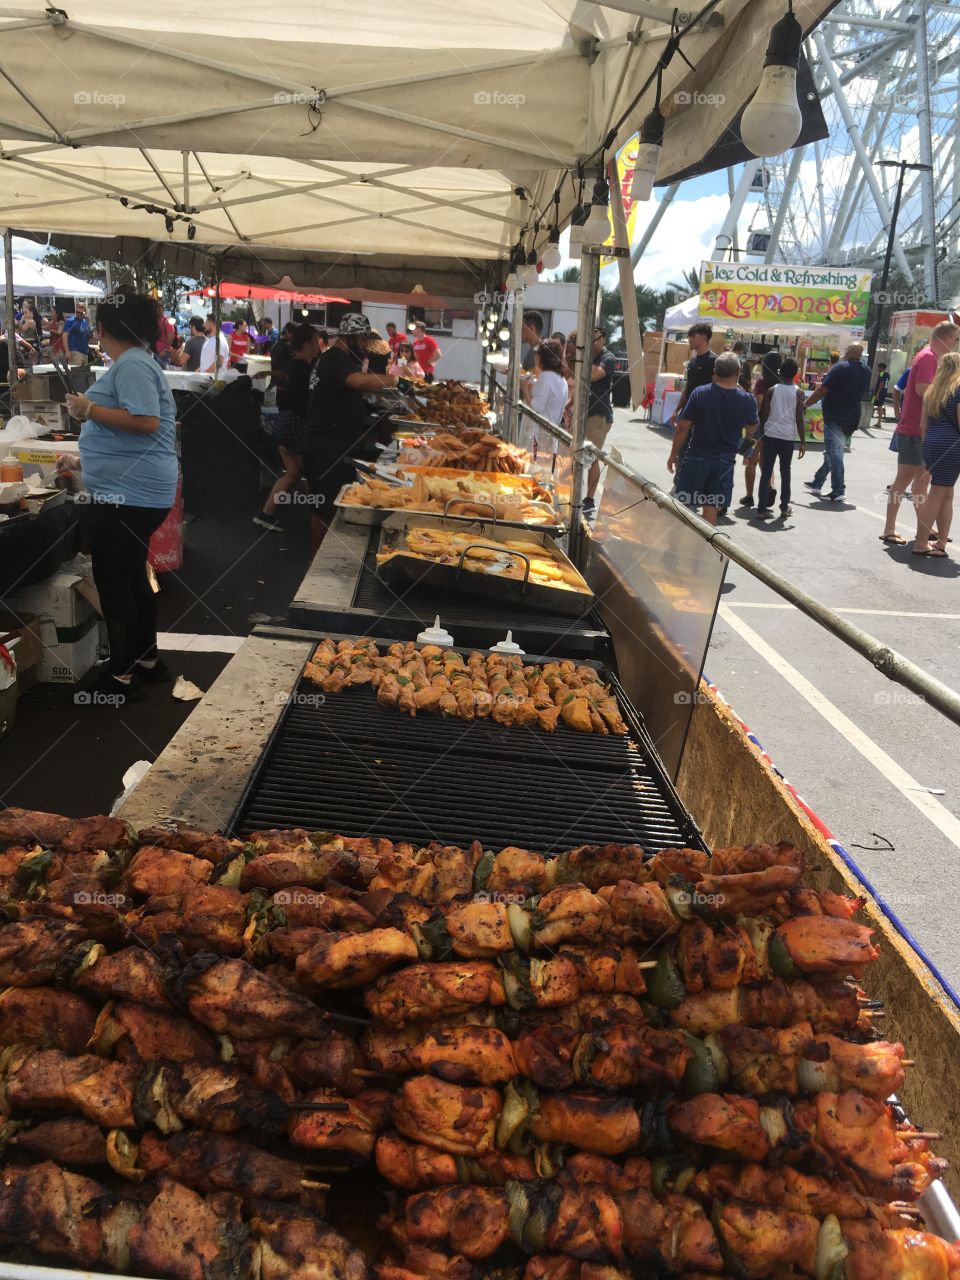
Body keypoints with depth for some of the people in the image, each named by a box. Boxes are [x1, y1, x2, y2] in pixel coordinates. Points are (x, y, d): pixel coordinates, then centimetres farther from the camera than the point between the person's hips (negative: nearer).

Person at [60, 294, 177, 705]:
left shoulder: (131, 365, -15)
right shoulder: (135, 361, 16)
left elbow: (147, 422, -25)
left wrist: (89, 409, -18)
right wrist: (84, 461, 32)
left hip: (127, 492, -10)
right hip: (134, 489, 10)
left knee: (112, 581, -3)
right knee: (131, 577, 18)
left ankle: (122, 676, 5)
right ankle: (146, 659, 29)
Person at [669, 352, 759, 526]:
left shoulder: (700, 393, -10)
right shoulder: (747, 400, -5)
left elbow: (683, 427, -8)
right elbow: (752, 429, 13)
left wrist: (673, 454, 3)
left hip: (697, 457, -1)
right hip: (725, 460, 2)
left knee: (682, 504, 8)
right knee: (711, 509, 6)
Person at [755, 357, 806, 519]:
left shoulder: (772, 390, 0)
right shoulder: (798, 393, -2)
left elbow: (764, 414, 0)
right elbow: (799, 419, -4)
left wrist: (761, 431, 13)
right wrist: (803, 441, 1)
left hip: (771, 435, 0)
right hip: (788, 437, 0)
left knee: (766, 471, 1)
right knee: (785, 471, 14)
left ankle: (762, 508, -4)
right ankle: (784, 506, 20)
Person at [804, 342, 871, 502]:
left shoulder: (840, 368, -14)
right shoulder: (867, 371, 8)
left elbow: (821, 391, -17)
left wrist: (804, 405, -9)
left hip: (836, 418, -8)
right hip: (853, 418, 8)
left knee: (834, 454, -5)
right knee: (833, 452, 18)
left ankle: (838, 491, -9)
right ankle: (817, 483, 28)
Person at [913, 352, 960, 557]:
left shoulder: (933, 391, 15)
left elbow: (923, 425, 16)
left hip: (931, 443, 7)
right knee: (937, 495, -4)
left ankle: (941, 542, 13)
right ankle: (921, 544, -4)